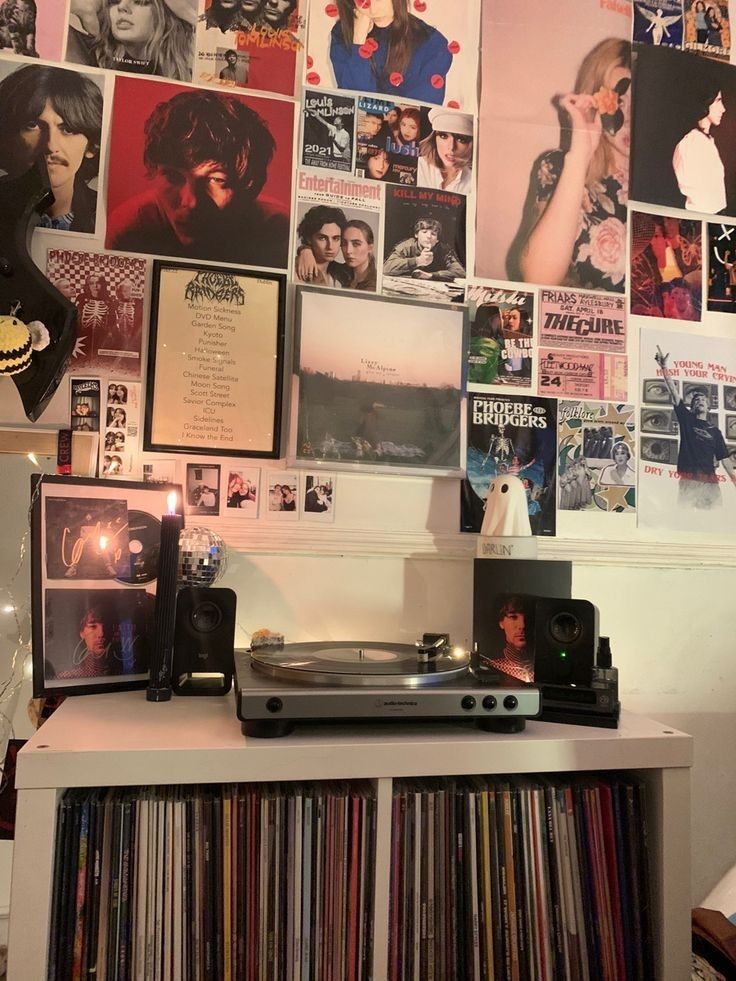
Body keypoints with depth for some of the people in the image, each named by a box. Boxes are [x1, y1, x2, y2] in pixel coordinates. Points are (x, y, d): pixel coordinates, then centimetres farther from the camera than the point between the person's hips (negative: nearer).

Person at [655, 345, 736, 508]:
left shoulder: (715, 430, 18)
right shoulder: (686, 418, 13)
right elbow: (673, 392, 2)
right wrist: (664, 368, -7)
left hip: (710, 482, 2)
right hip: (688, 481, -2)